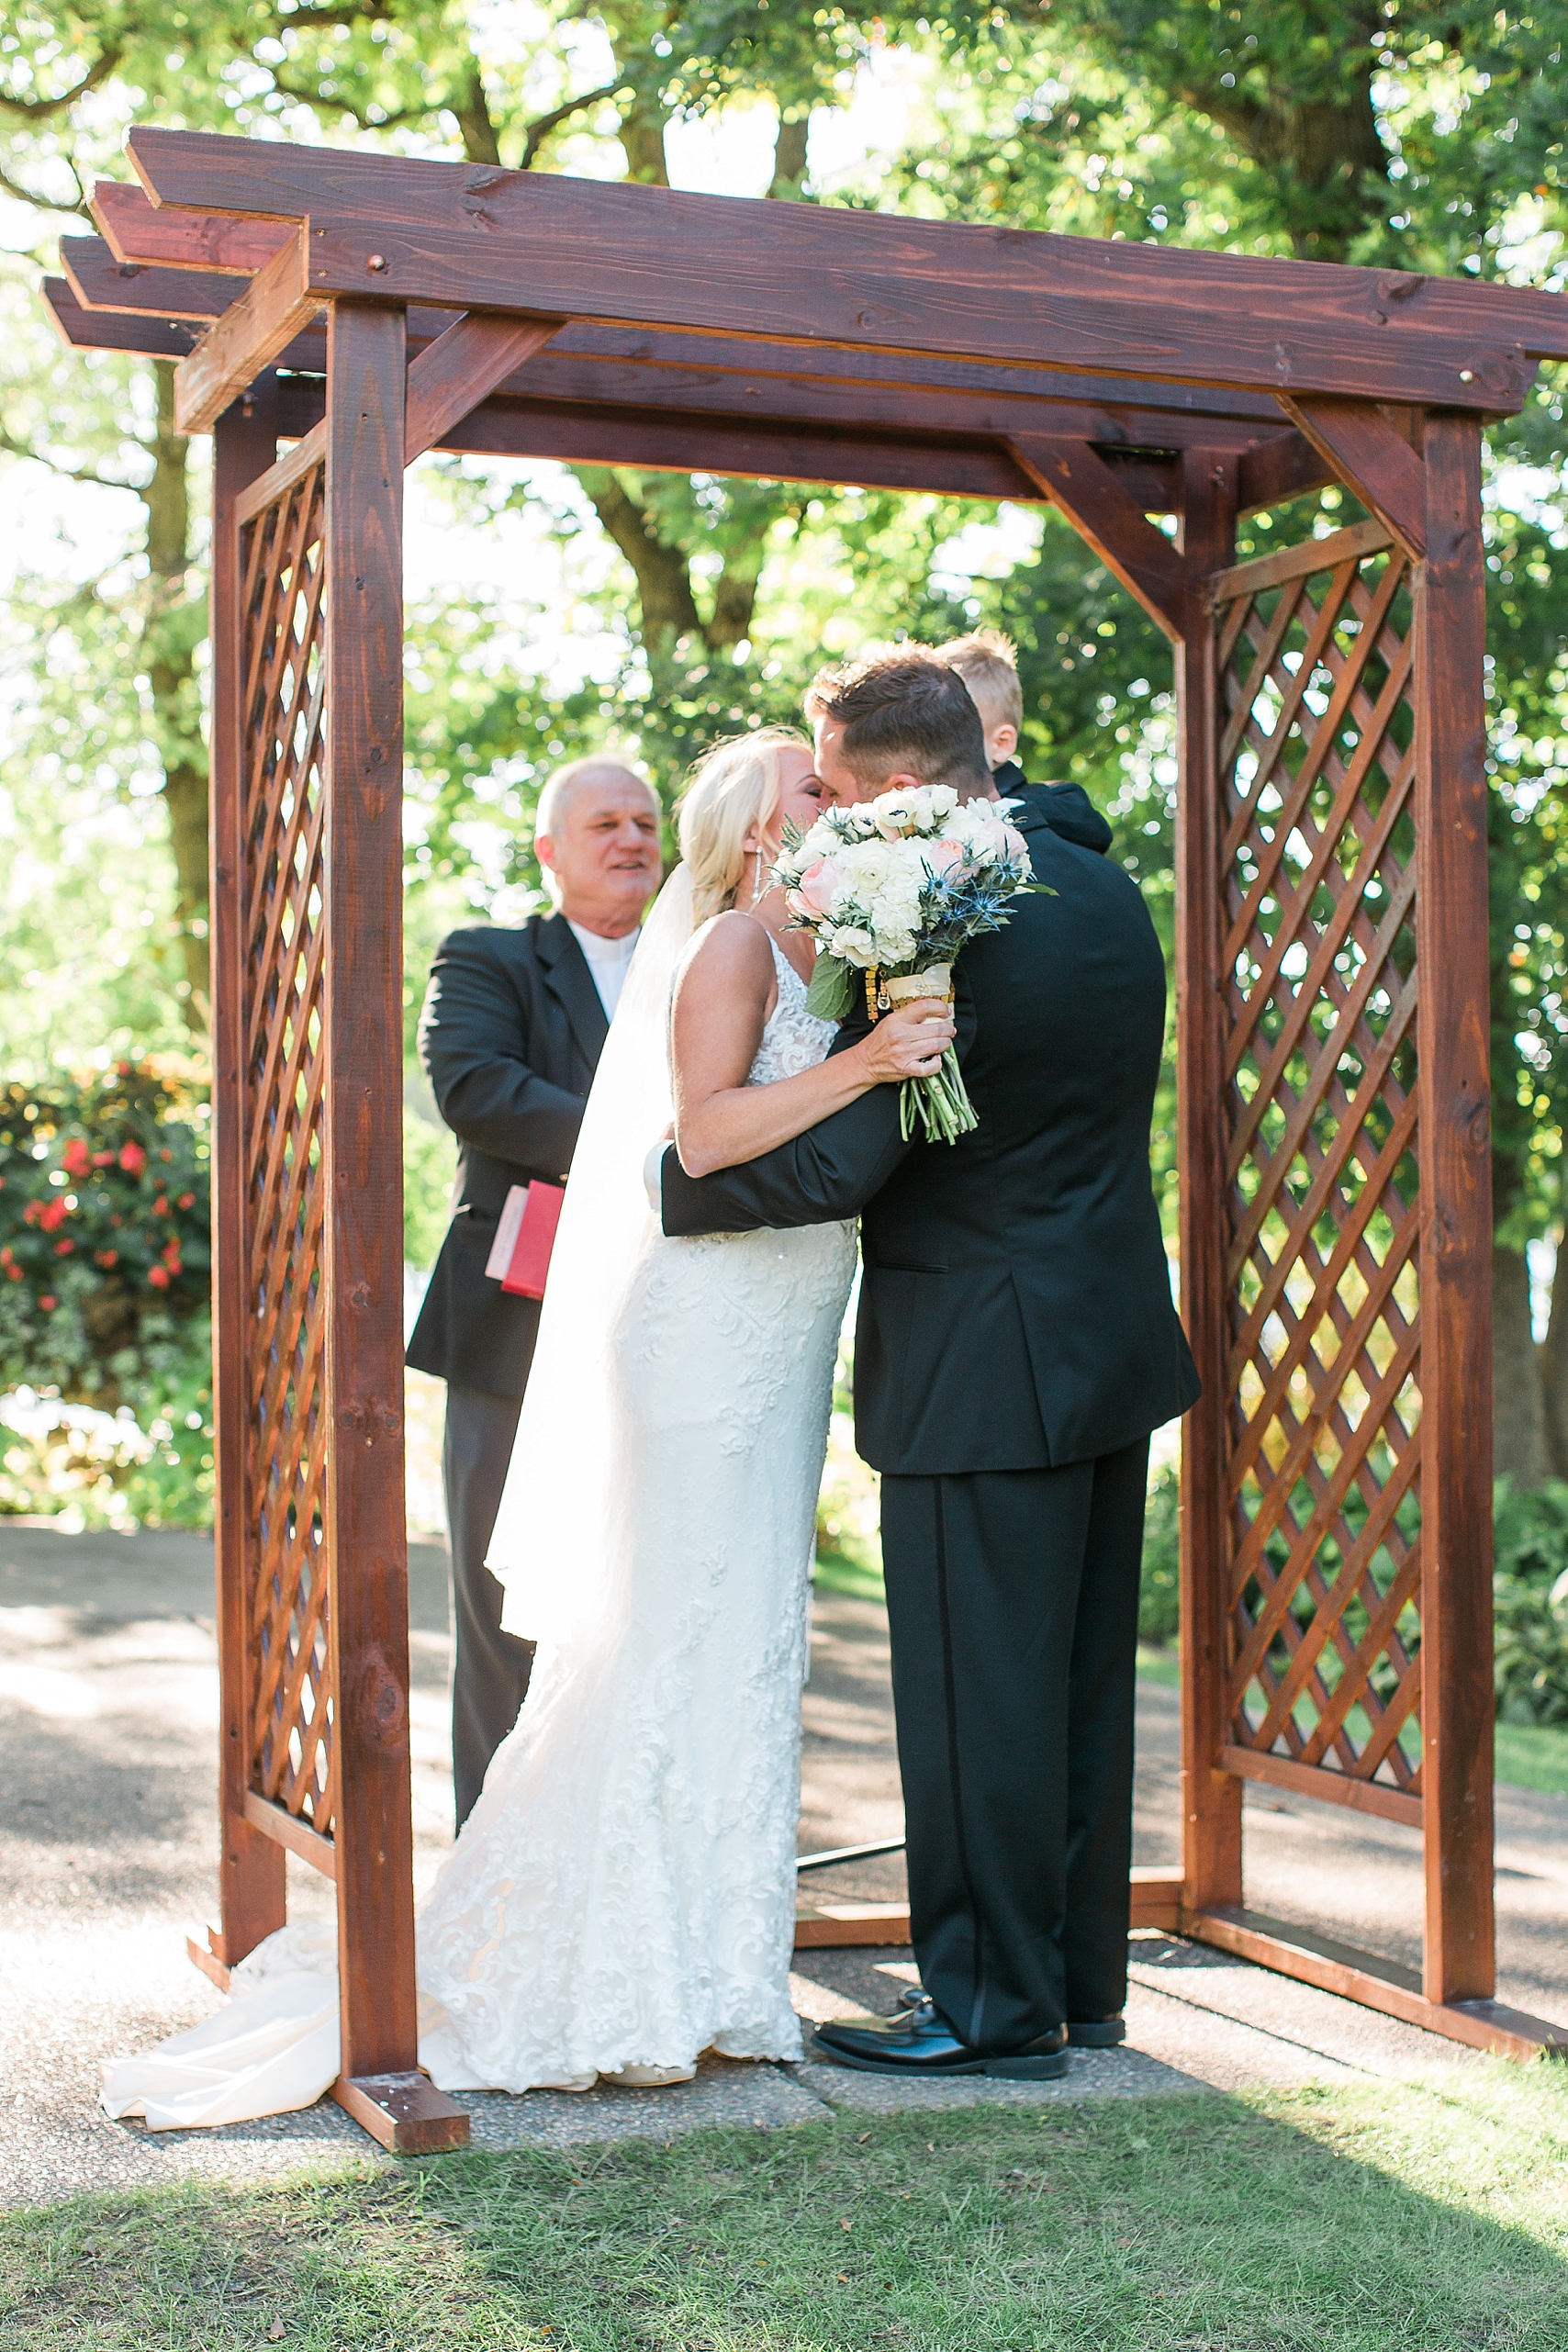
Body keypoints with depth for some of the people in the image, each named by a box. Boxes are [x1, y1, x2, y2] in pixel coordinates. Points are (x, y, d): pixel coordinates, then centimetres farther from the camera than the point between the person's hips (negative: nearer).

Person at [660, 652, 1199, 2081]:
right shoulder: (1109, 894, 7)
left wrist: (673, 1182, -7)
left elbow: (833, 1168, -21)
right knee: (1084, 1682, 16)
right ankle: (1082, 1978, 27)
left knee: (978, 1694, 1)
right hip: (1114, 1348, 9)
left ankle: (995, 2007, 10)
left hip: (986, 1373, -9)